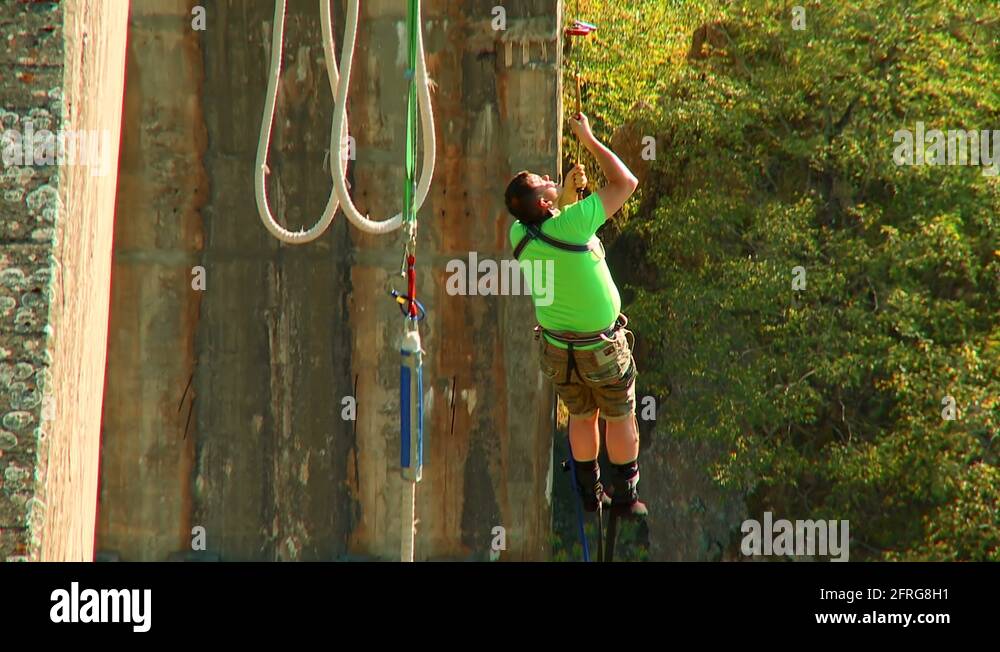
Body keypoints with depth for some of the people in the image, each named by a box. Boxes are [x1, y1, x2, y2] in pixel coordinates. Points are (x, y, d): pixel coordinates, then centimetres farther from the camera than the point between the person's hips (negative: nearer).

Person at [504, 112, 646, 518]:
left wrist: (568, 191, -3)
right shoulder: (570, 225, -31)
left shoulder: (519, 236, -13)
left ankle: (589, 492, 33)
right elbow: (625, 183, -24)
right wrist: (588, 138, -17)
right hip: (603, 347, -5)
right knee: (620, 418, 17)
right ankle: (625, 496, 26)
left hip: (556, 346, 5)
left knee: (581, 416, 25)